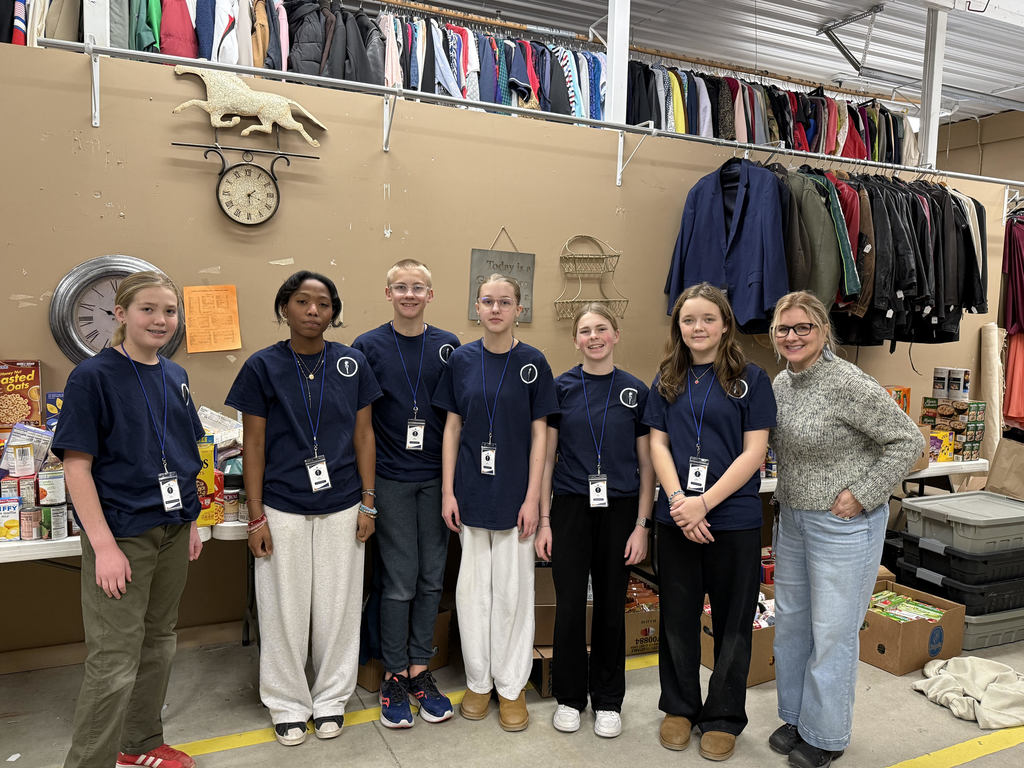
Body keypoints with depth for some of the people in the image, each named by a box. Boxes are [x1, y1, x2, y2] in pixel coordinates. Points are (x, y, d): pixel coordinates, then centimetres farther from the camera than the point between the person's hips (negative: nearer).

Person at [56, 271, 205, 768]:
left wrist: (191, 521, 12)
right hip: (121, 536, -7)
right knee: (115, 660, 0)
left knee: (158, 643, 18)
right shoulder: (93, 377, -11)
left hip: (172, 531, 7)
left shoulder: (175, 377, 7)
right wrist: (104, 545, -18)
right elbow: (77, 465, -14)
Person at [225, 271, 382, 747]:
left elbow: (363, 435, 5)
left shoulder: (353, 364, 1)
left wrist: (368, 502, 1)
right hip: (282, 508, -1)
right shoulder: (263, 366, -4)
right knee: (285, 608, 10)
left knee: (337, 606, 11)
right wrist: (256, 517, -5)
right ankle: (288, 704, 30)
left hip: (342, 507, 2)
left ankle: (331, 699, 32)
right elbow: (254, 445, -2)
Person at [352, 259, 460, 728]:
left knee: (431, 578, 9)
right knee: (400, 580, 3)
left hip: (436, 477, 2)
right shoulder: (368, 347, -1)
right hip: (391, 479, -2)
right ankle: (394, 676, 19)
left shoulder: (448, 347, 4)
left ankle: (419, 670, 24)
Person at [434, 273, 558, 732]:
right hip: (470, 490, 2)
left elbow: (540, 433, -3)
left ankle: (511, 686, 24)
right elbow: (452, 427, 4)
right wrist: (447, 491, -1)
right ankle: (478, 681, 28)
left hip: (514, 493, -2)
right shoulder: (462, 360, 2)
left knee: (512, 589, 7)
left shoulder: (533, 363, -3)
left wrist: (532, 498, -8)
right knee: (473, 586, 10)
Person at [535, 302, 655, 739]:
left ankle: (608, 700, 28)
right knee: (569, 605, 5)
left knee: (611, 605, 10)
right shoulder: (561, 388, 0)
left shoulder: (635, 391, 1)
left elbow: (646, 464, 3)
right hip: (570, 508, 0)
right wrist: (544, 521, -2)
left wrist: (642, 524, -3)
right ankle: (569, 696, 26)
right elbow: (546, 457, 2)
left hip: (619, 510, 0)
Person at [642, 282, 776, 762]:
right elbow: (658, 443, 4)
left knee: (732, 620, 10)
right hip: (675, 518, 3)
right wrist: (678, 500, -12)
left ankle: (723, 717, 28)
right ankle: (679, 707, 32)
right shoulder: (667, 381, 7)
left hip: (734, 518, -2)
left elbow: (753, 452, -7)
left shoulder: (750, 380, -2)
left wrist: (704, 503, -16)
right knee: (677, 615, 13)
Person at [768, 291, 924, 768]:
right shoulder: (781, 383, 4)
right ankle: (796, 716, 35)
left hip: (843, 525, -8)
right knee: (789, 621, 17)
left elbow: (907, 441, -16)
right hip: (793, 518, 8)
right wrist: (786, 498, 10)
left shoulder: (847, 384, -19)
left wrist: (862, 494, -18)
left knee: (832, 630, 4)